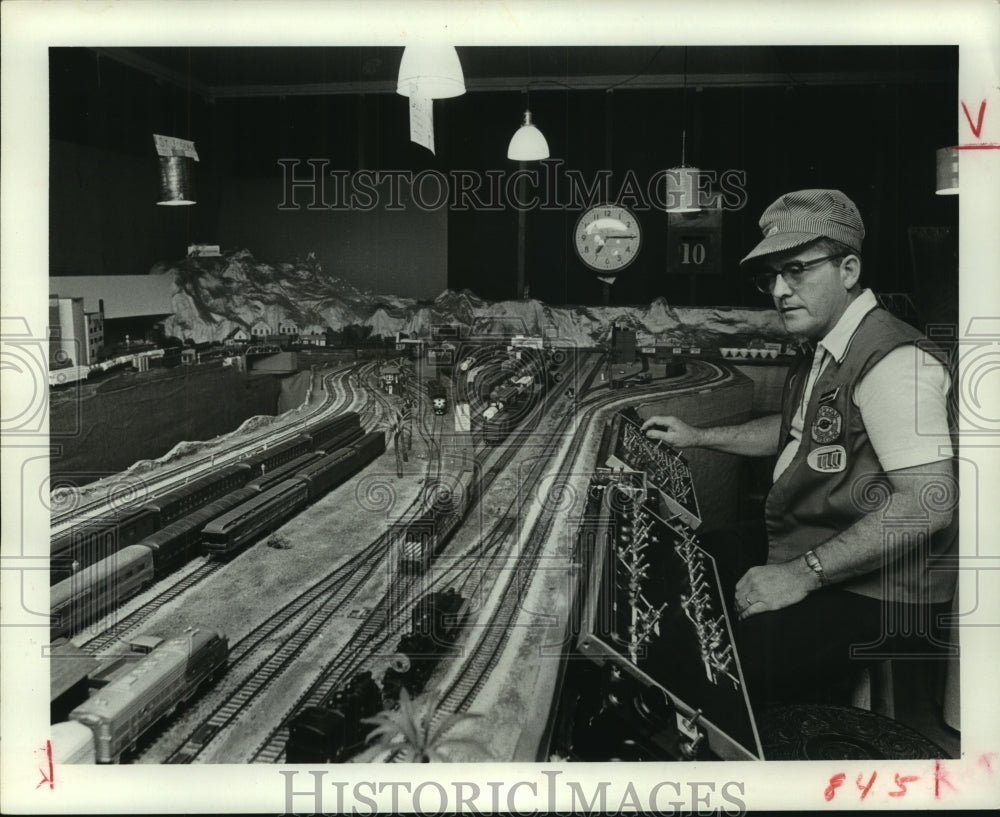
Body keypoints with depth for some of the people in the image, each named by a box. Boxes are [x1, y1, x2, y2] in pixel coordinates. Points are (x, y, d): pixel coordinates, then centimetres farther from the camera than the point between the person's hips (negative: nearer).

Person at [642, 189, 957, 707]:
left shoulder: (893, 362, -22)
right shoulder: (821, 348, 11)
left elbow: (929, 501, -29)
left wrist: (802, 574, -27)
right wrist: (698, 437, 23)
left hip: (869, 594, -10)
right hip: (794, 545, 10)